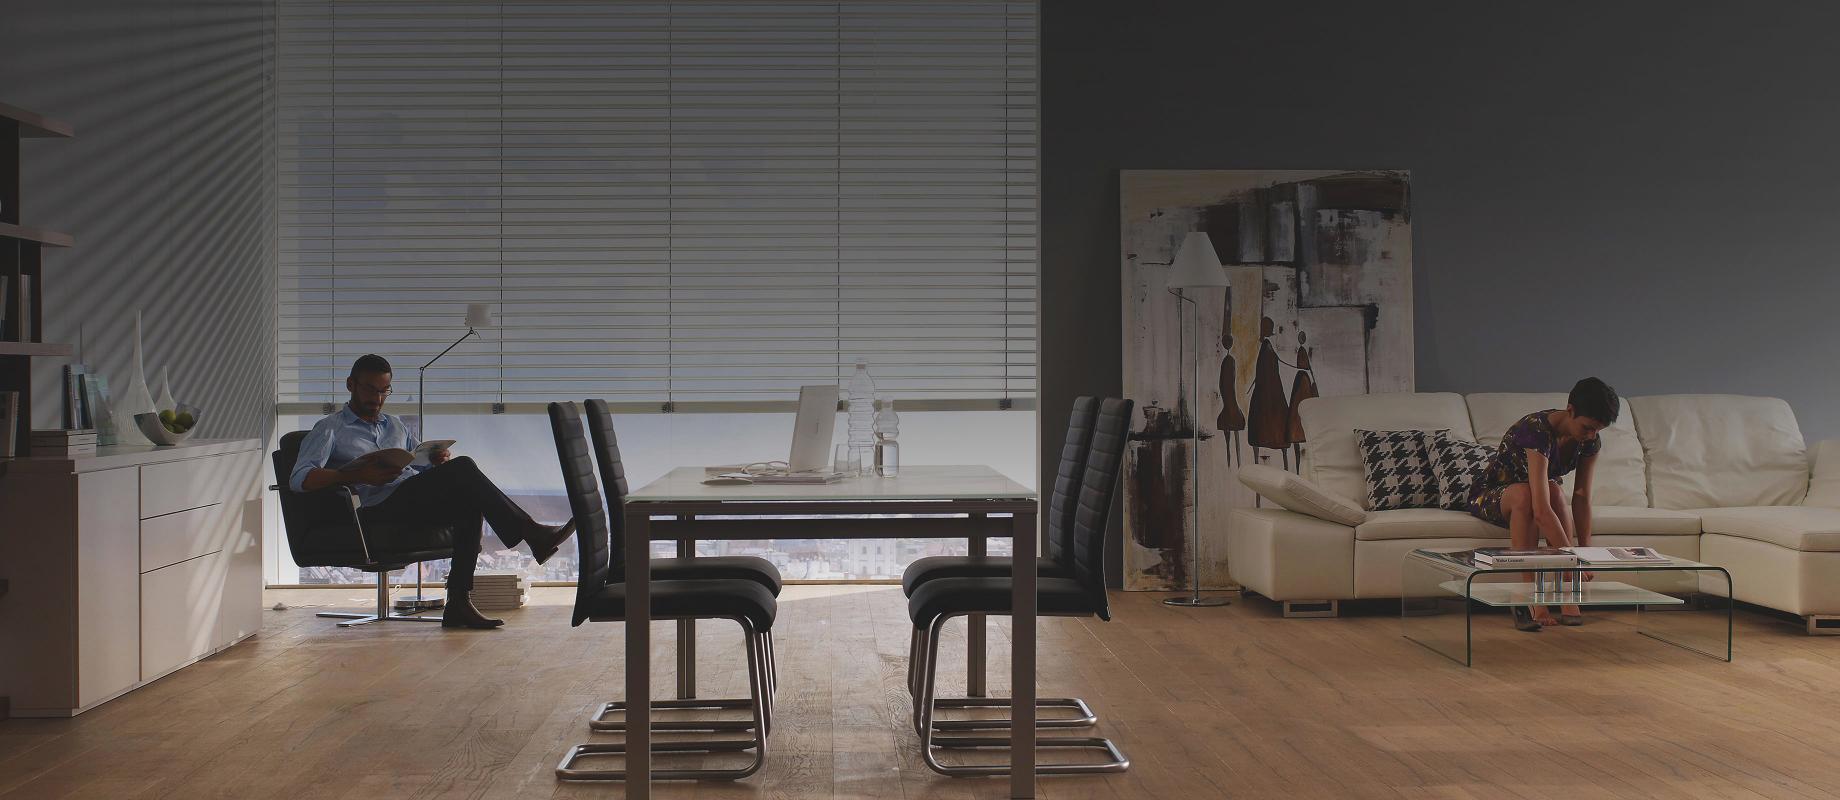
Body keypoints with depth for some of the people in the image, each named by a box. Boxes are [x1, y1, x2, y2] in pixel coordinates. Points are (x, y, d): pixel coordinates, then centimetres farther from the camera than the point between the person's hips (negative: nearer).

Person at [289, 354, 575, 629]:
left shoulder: (395, 425, 31)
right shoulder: (329, 429, 12)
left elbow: (424, 465, 28)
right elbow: (299, 478, -4)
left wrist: (439, 459, 1)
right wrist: (357, 476, -20)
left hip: (418, 501, 6)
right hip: (379, 508, -6)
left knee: (469, 500, -30)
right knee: (462, 468, -28)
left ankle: (459, 602, -35)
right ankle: (532, 534, -30)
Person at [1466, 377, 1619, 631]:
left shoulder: (1589, 441, -13)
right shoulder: (1537, 431, -35)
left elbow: (1582, 497, -12)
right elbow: (1541, 510, -43)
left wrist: (1585, 548, -23)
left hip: (1533, 498, 5)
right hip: (1489, 496, -5)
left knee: (1555, 493, -32)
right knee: (1524, 494, -40)